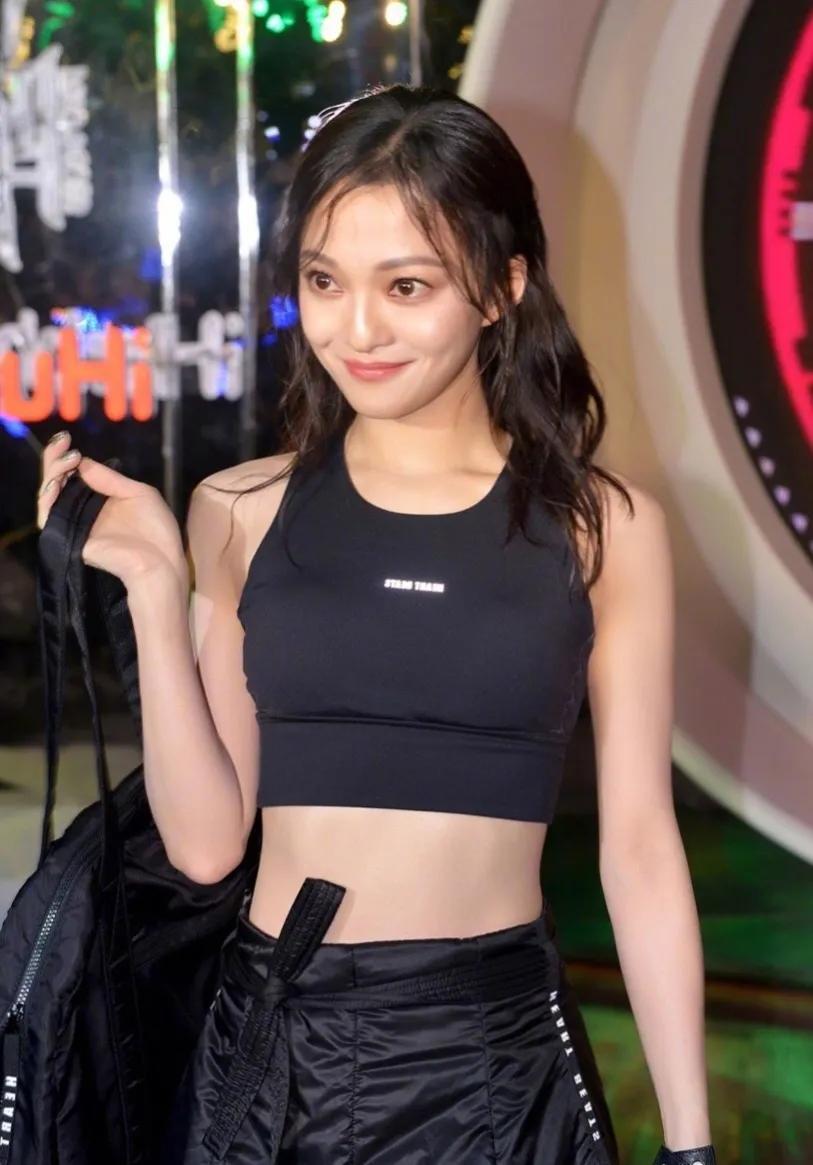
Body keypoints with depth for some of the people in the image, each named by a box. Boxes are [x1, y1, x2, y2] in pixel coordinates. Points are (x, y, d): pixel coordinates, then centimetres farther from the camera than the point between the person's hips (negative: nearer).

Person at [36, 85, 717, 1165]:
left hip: (498, 1056, -1)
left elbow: (639, 846, 0)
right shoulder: (240, 513, 1)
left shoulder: (603, 526, -2)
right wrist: (154, 587, -10)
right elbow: (207, 840, -2)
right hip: (273, 1045, 1)